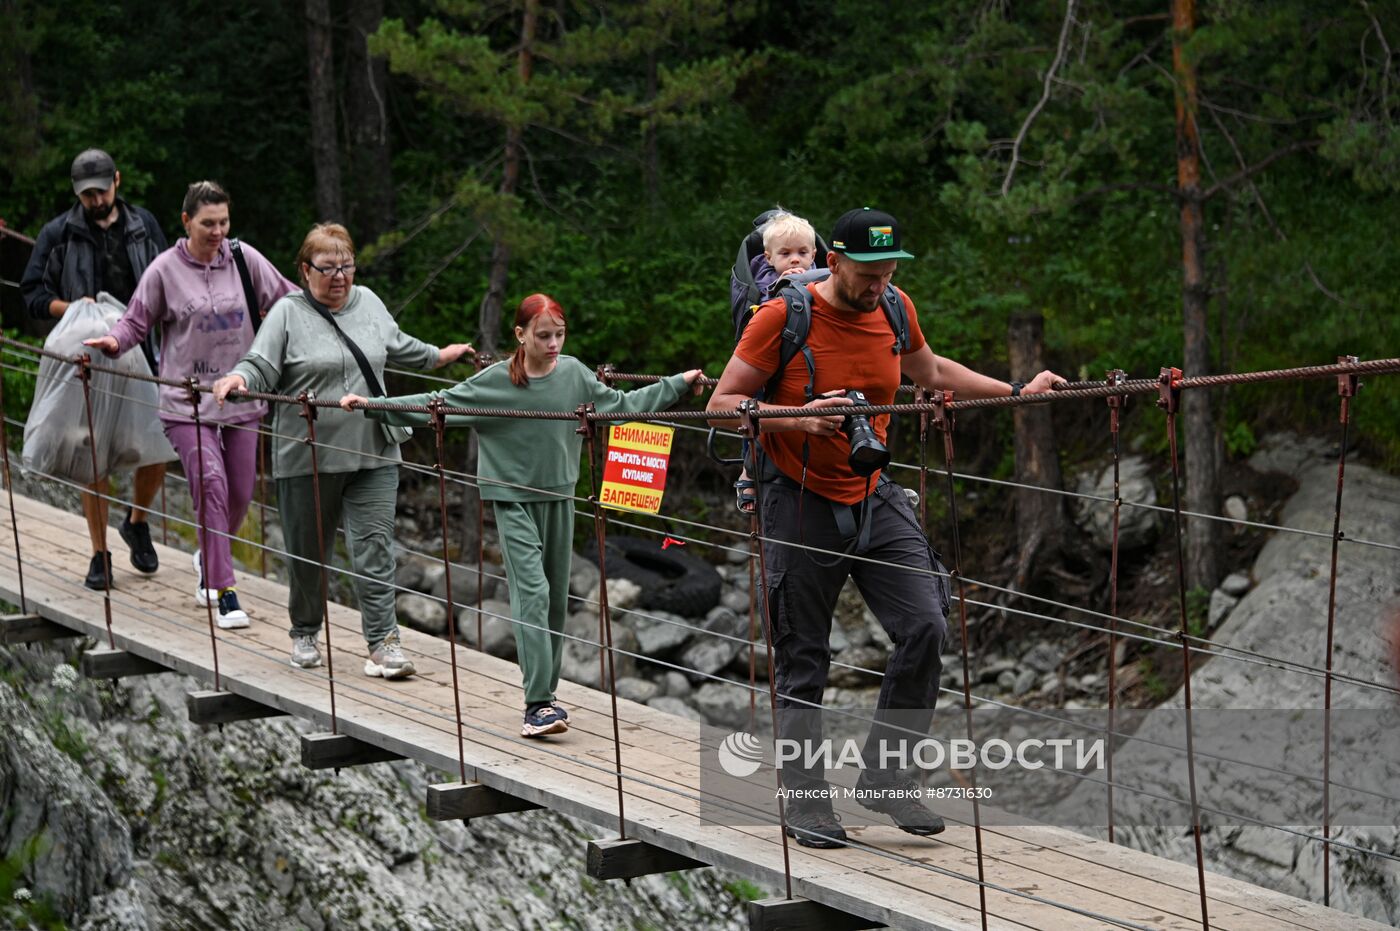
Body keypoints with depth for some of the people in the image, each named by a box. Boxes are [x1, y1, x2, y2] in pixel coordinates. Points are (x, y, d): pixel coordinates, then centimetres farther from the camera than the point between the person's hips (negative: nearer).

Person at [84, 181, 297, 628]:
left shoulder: (243, 259, 1)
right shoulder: (165, 269, -5)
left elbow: (285, 299, 9)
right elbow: (137, 321, 2)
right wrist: (114, 341, -17)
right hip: (187, 400, -3)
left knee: (240, 492, 10)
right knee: (211, 485, -15)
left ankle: (209, 561, 39)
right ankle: (225, 593, -12)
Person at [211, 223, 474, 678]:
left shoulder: (368, 303, 11)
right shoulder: (288, 313, -3)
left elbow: (398, 346, 29)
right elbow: (260, 366, -10)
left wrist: (439, 355, 43)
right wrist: (238, 378, -31)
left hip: (372, 453, 3)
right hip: (307, 457, -3)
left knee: (374, 547, -6)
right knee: (307, 551, 9)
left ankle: (383, 643, -7)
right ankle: (304, 633, 29)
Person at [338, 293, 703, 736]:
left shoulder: (574, 374, 0)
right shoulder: (495, 382, -9)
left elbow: (622, 404, 11)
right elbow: (437, 404, -3)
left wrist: (679, 383, 10)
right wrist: (371, 405, -6)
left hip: (558, 497, 4)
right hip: (513, 497, -4)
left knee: (556, 597, 10)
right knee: (532, 592, -14)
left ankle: (544, 688, 25)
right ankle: (538, 704, -19)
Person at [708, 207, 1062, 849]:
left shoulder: (896, 311, 2)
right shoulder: (783, 318, -13)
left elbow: (931, 371, 23)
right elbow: (722, 405, -11)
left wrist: (1017, 392, 16)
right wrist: (797, 418, -26)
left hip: (874, 500, 4)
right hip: (801, 504, -4)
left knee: (925, 626, -11)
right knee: (802, 660, 2)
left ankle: (882, 773, 3)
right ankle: (805, 801, 15)